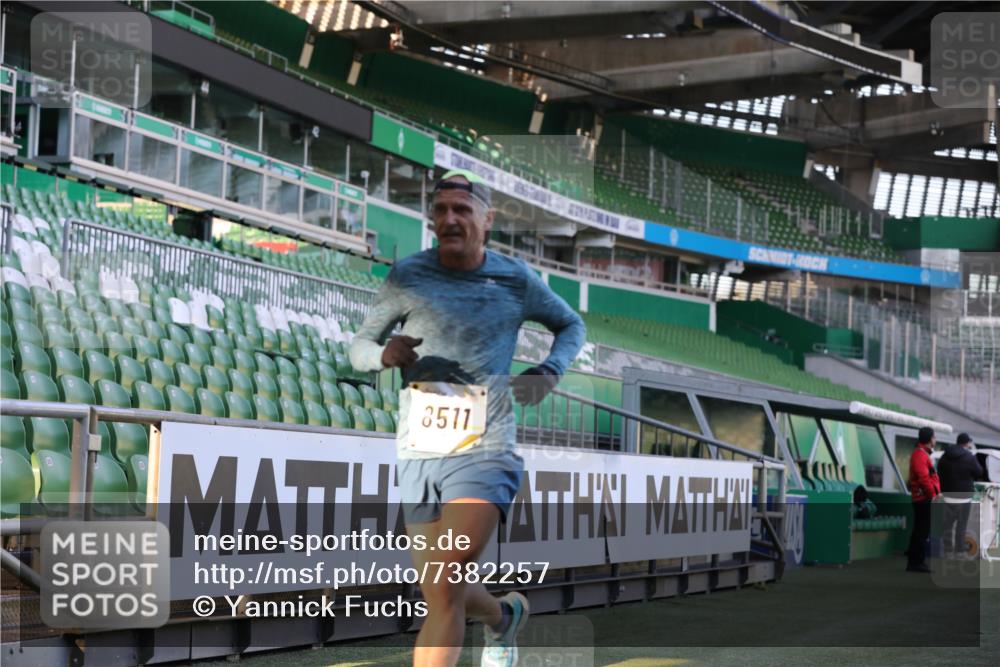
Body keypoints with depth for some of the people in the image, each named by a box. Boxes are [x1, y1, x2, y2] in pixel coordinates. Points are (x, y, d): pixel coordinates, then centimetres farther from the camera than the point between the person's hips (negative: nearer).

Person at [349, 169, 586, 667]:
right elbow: (359, 347, 7)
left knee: (444, 592, -18)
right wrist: (385, 355, -17)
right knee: (441, 595, 13)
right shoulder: (408, 277, 0)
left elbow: (571, 325, 18)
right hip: (418, 453, 3)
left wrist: (549, 372, -2)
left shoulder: (516, 280, 0)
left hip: (483, 453, -3)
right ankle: (505, 616, 46)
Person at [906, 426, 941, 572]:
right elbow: (923, 478, -22)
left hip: (922, 499, 11)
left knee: (920, 532, 13)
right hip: (925, 499, -11)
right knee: (923, 532, -9)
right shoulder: (920, 455, -14)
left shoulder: (922, 454, 20)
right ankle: (918, 562, -8)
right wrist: (933, 495, -18)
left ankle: (913, 562, 18)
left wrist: (935, 493, 15)